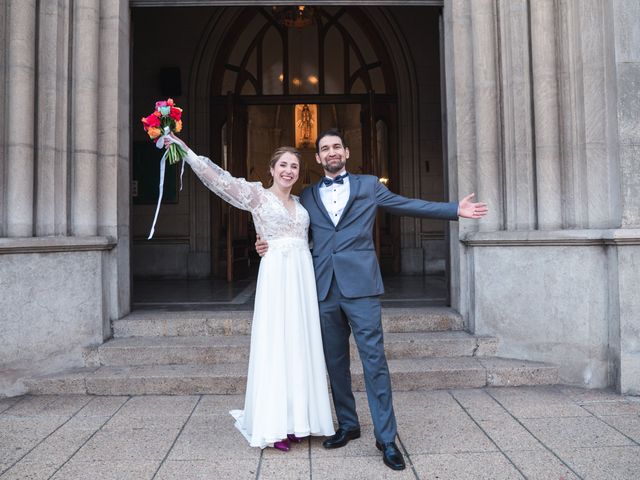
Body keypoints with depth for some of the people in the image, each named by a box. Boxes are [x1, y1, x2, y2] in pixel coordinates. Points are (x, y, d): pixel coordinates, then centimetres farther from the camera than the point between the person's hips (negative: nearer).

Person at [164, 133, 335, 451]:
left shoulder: (300, 203, 17)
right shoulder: (257, 194, 2)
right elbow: (219, 178, -6)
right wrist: (184, 149, -10)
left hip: (304, 276, 6)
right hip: (276, 275, -5)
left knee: (300, 345, 7)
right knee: (274, 345, -2)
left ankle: (296, 419, 18)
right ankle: (274, 424, 9)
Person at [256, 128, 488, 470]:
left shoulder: (369, 186, 11)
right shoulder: (307, 196, 16)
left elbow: (409, 205, 12)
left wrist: (455, 210, 7)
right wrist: (270, 245, 2)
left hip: (360, 286, -3)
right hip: (324, 289, 3)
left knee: (374, 360, -5)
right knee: (335, 362, 11)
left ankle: (386, 437, 5)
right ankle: (348, 425, 27)